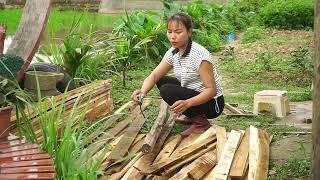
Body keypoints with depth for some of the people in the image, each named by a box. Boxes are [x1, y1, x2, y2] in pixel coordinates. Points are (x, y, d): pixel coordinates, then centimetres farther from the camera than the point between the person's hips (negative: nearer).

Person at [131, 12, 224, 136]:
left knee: (167, 91, -22)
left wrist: (187, 103, -42)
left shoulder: (200, 55, -26)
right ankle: (191, 115, 10)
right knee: (161, 81, 5)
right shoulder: (173, 53, -2)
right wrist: (143, 91, -29)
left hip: (212, 103, -8)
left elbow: (212, 90, -27)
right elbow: (154, 76, -6)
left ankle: (200, 121, -8)